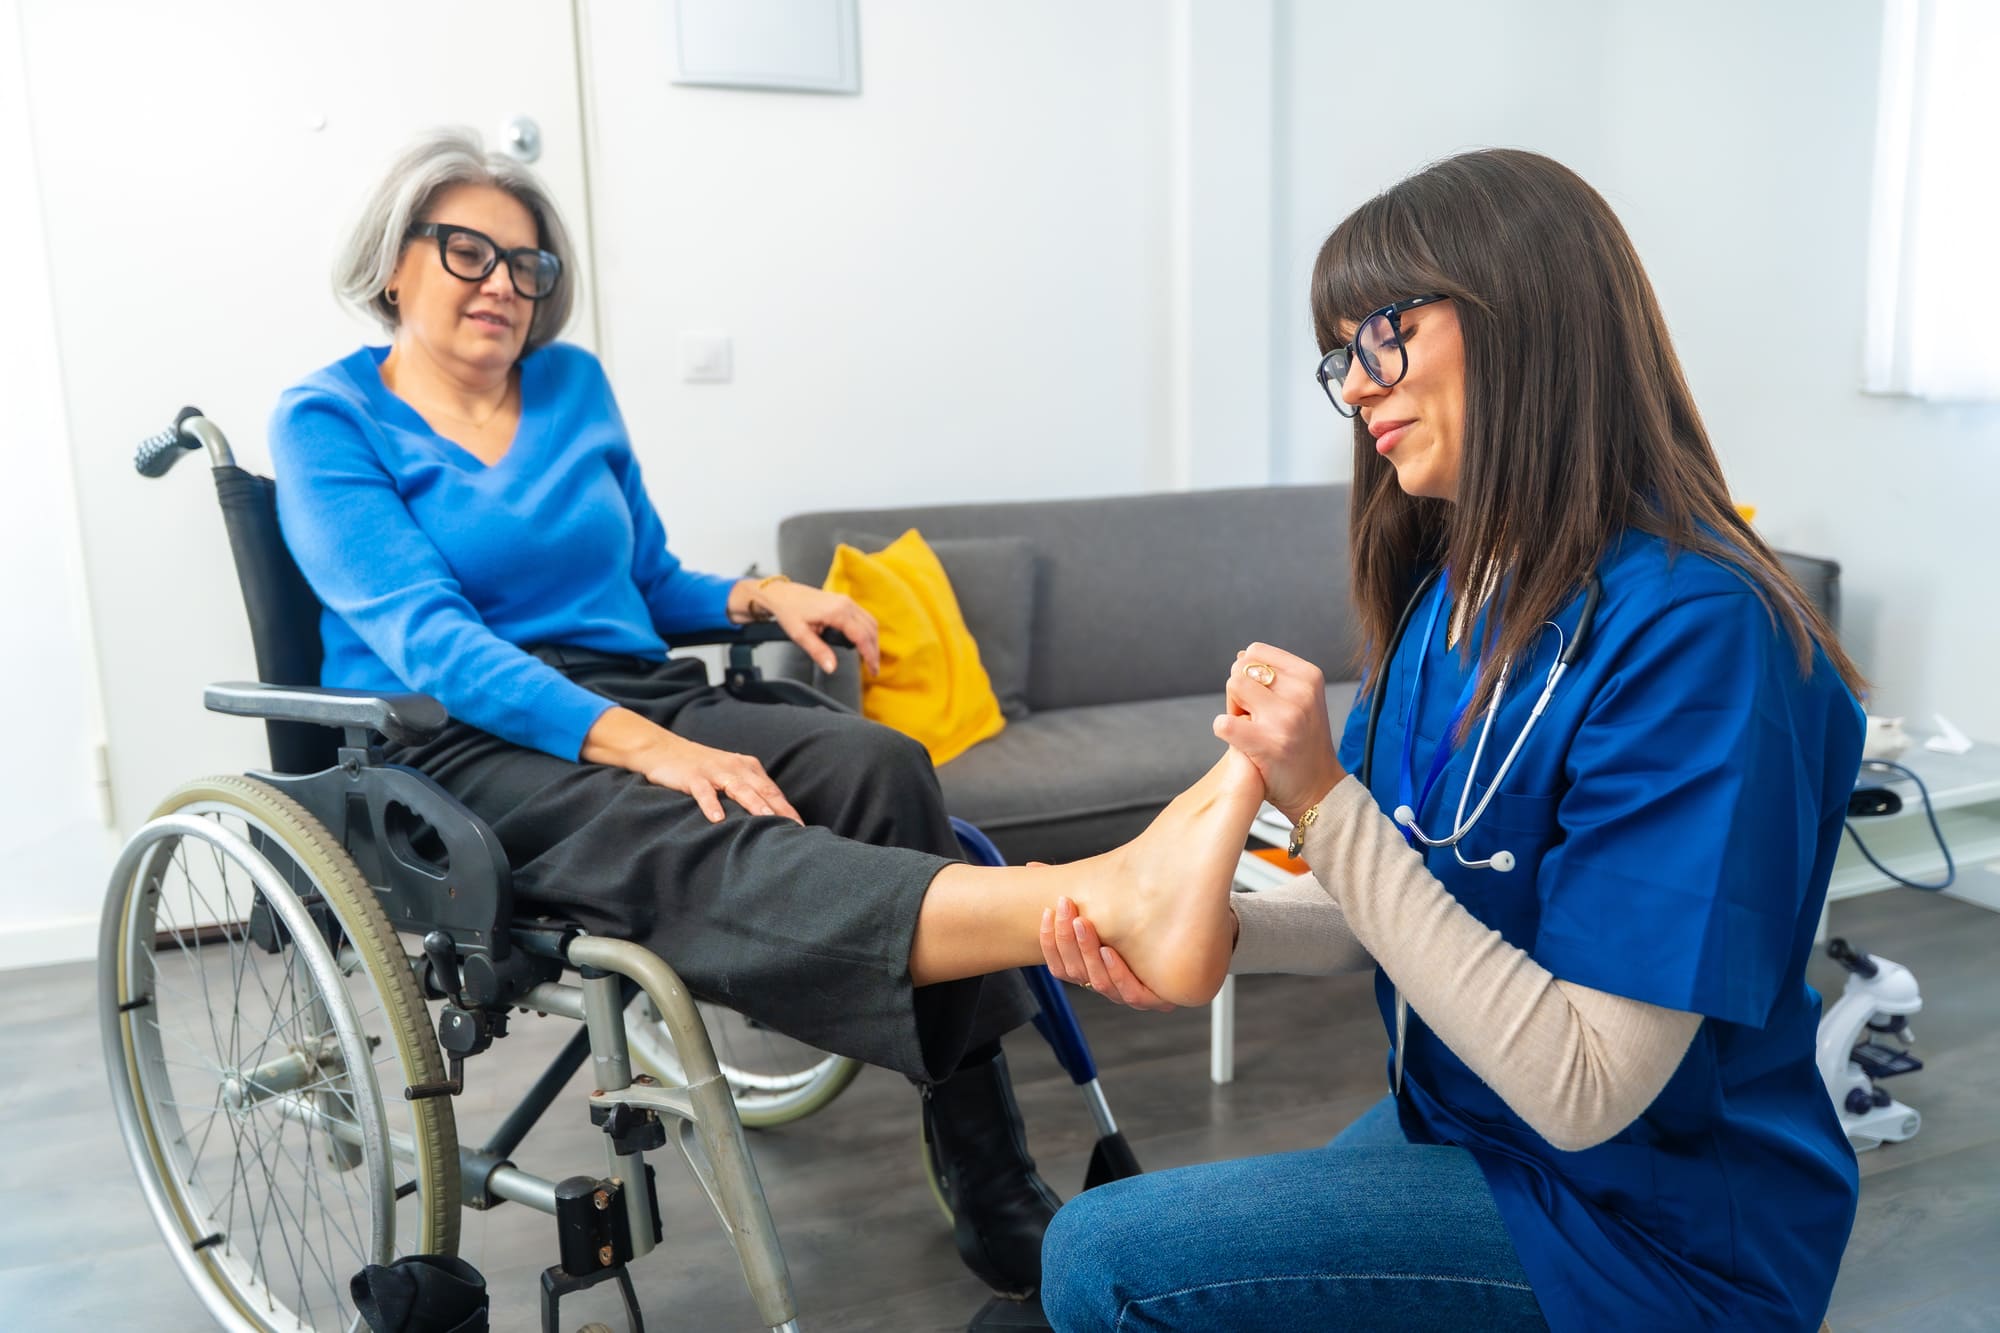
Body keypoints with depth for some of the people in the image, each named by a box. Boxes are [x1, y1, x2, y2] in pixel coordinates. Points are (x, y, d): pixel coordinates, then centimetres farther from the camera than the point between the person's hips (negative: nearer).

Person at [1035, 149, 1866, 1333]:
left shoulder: (1693, 632, -27)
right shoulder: (1457, 591, -2)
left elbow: (1585, 1093, -27)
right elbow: (1405, 907, 4)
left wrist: (1324, 799, -30)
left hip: (1637, 1222, -7)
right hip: (1457, 1121, 7)